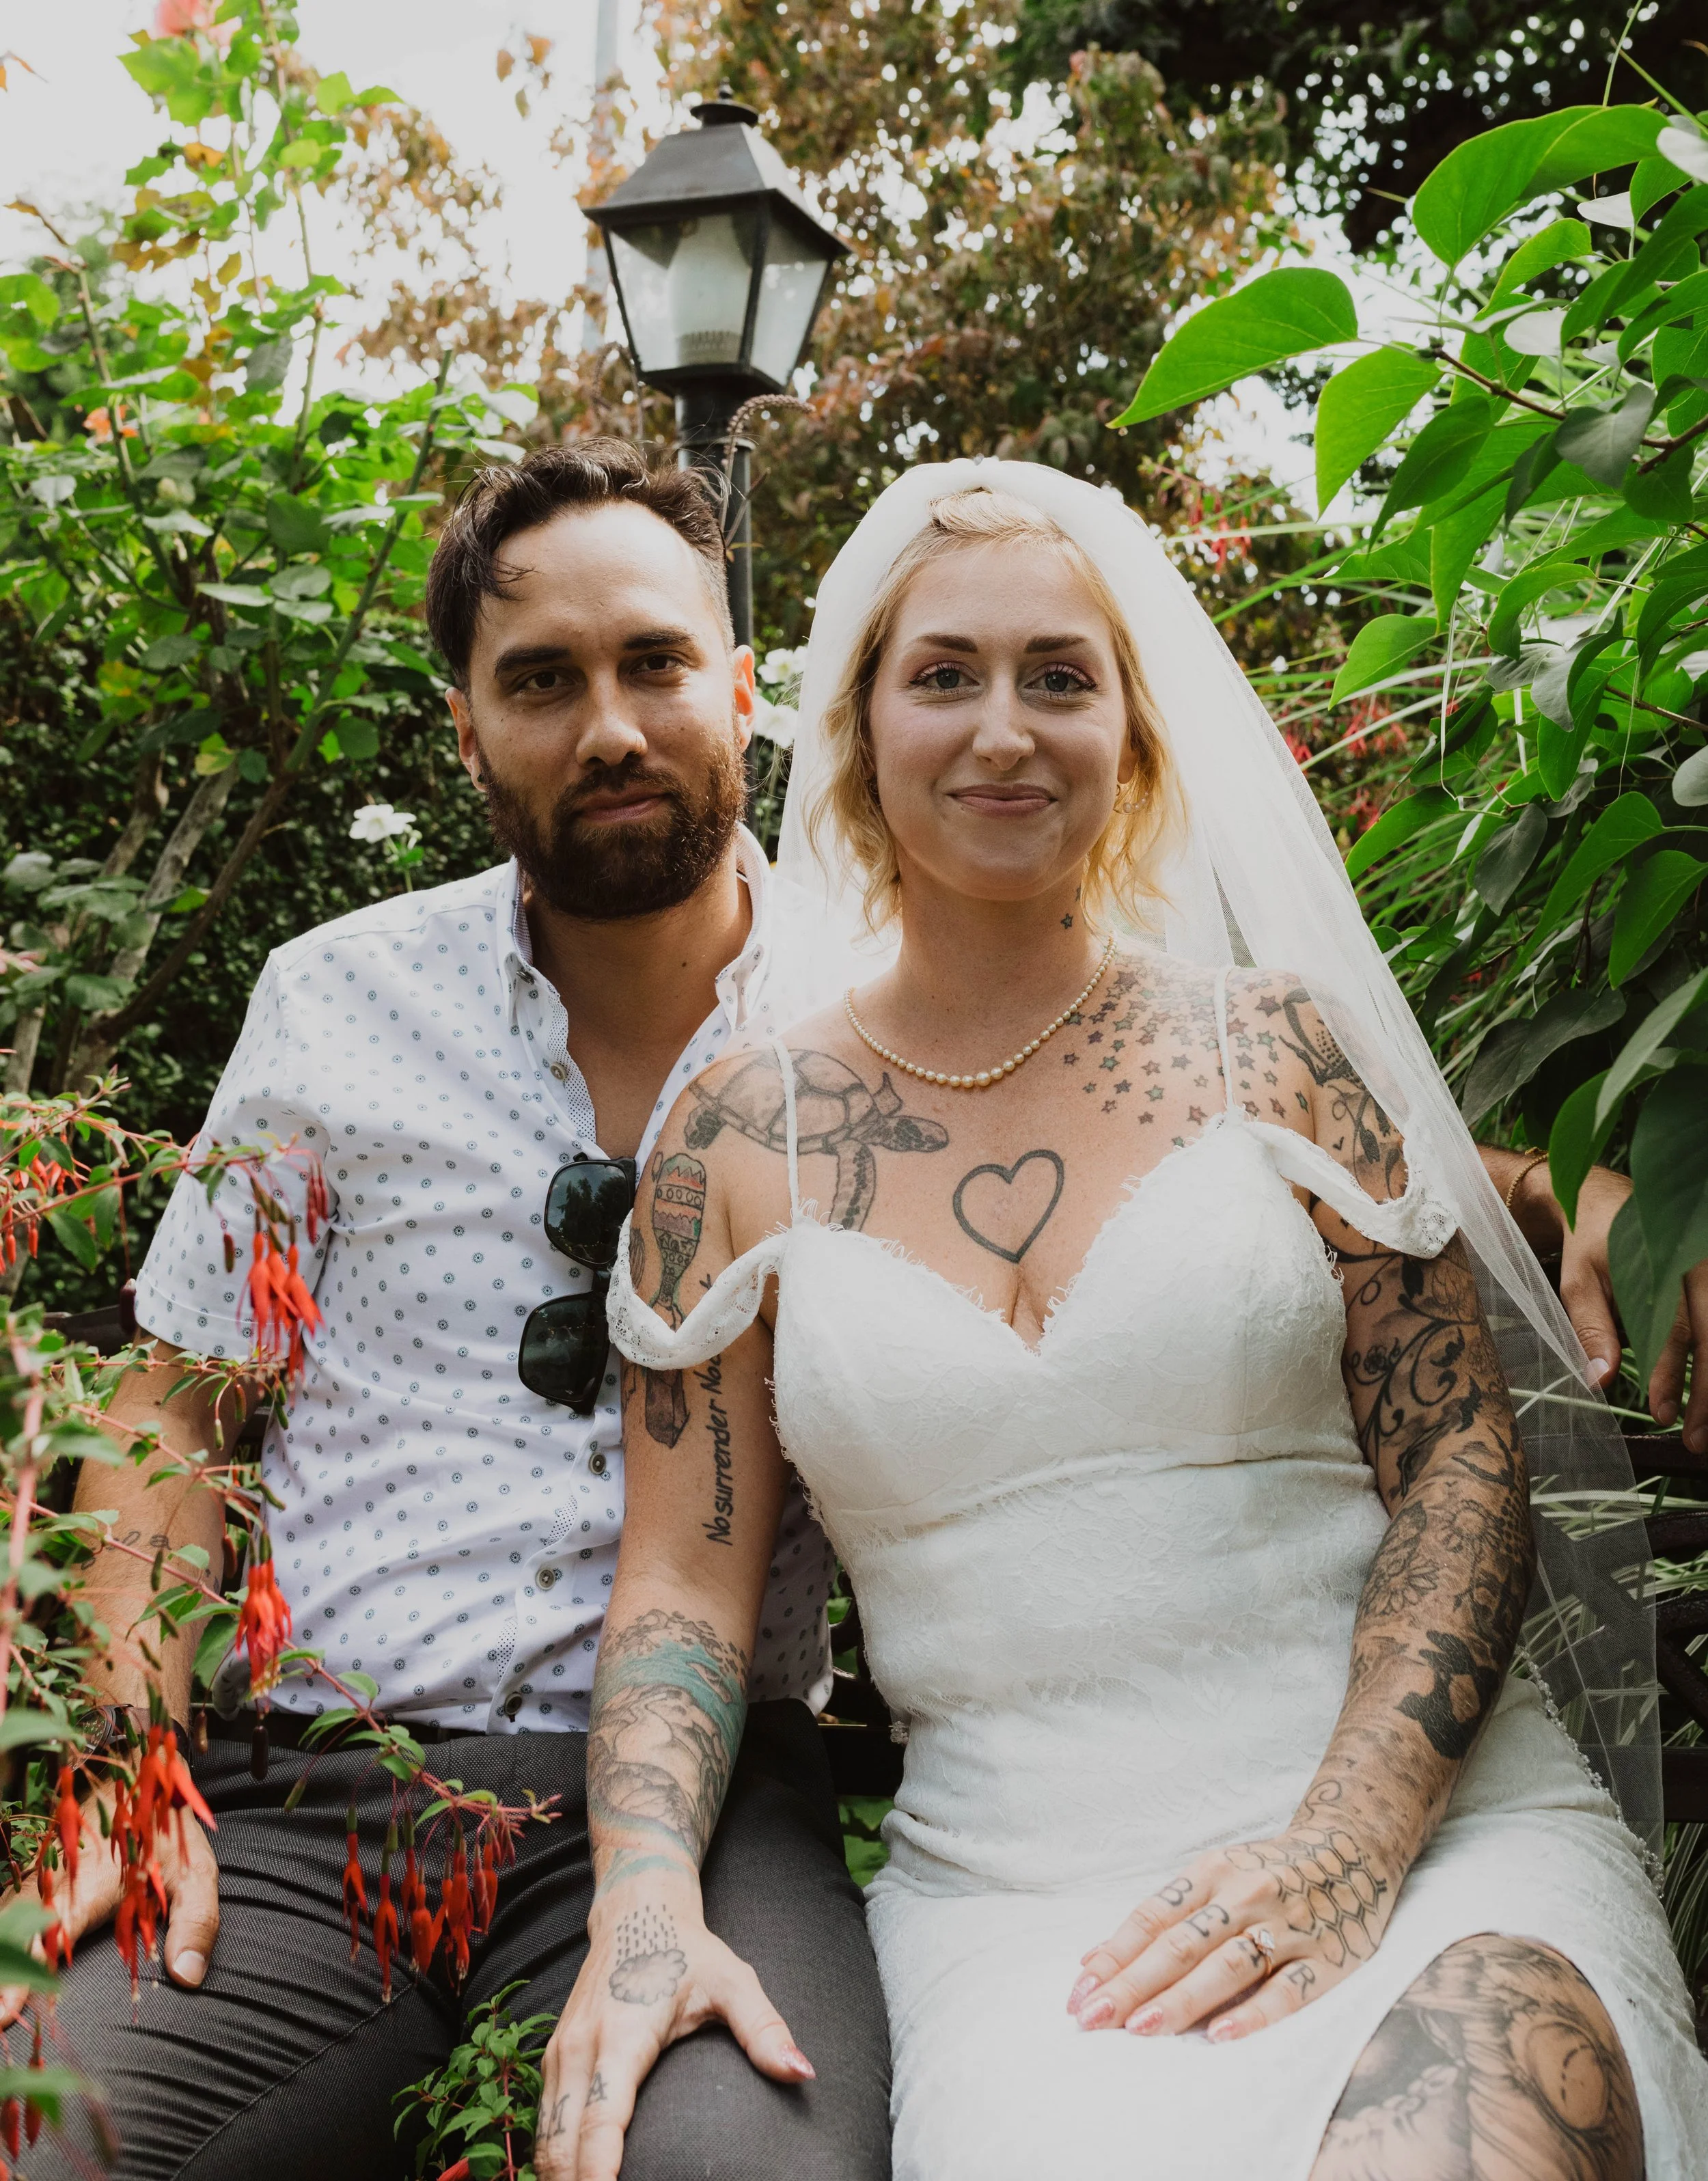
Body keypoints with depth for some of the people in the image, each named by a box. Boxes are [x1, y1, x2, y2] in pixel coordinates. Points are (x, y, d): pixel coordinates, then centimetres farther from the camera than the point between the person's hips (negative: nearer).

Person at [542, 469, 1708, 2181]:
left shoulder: (1272, 1047, 6)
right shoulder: (741, 1138, 8)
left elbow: (1463, 1461, 2)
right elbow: (684, 1582, 7)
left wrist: (1351, 1837, -13)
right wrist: (643, 1905, -11)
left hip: (1439, 1833, 0)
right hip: (1010, 1891, 1)